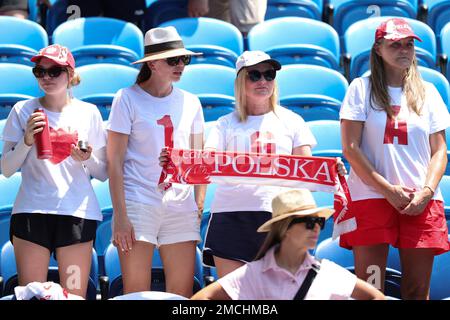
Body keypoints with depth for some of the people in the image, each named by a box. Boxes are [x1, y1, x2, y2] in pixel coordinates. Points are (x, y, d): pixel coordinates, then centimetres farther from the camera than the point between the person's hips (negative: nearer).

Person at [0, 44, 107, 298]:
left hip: (77, 213, 0)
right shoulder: (23, 111, 6)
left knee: (75, 296, 0)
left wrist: (88, 159, -10)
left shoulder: (88, 113, 7)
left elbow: (103, 173, 10)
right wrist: (27, 141, -10)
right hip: (32, 212, 0)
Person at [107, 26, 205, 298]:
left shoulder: (190, 102, 11)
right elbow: (115, 162, -4)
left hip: (181, 206, 4)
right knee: (136, 293, -4)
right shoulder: (129, 99, -1)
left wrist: (200, 206, 5)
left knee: (183, 293, 1)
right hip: (138, 205, -4)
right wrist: (120, 216, -11)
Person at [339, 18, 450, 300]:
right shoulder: (362, 88, 5)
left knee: (418, 290, 1)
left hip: (421, 202, 3)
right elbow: (350, 148, -2)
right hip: (371, 197, -3)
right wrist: (388, 189, -10)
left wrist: (426, 192, -6)